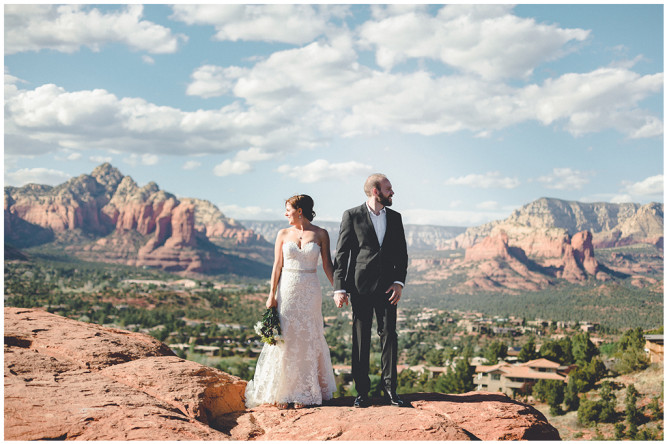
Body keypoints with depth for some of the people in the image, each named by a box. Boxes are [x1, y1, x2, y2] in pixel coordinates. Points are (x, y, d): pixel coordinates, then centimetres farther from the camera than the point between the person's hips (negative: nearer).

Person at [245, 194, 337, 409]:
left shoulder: (320, 234, 1)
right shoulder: (283, 234, 5)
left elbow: (327, 265, 2)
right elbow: (277, 266, 3)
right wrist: (272, 294, -3)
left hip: (310, 291, -1)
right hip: (286, 289, 1)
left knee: (307, 339, 2)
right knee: (284, 338, 0)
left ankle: (304, 393, 12)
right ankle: (282, 393, 8)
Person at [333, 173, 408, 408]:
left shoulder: (395, 217, 11)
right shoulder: (352, 216, 0)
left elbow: (402, 253, 12)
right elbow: (341, 254, -2)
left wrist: (399, 282, -1)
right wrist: (339, 287, -7)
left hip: (387, 287, 3)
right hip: (361, 287, -3)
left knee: (389, 335, 1)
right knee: (361, 339, 2)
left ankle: (390, 389, 9)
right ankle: (362, 392, 9)